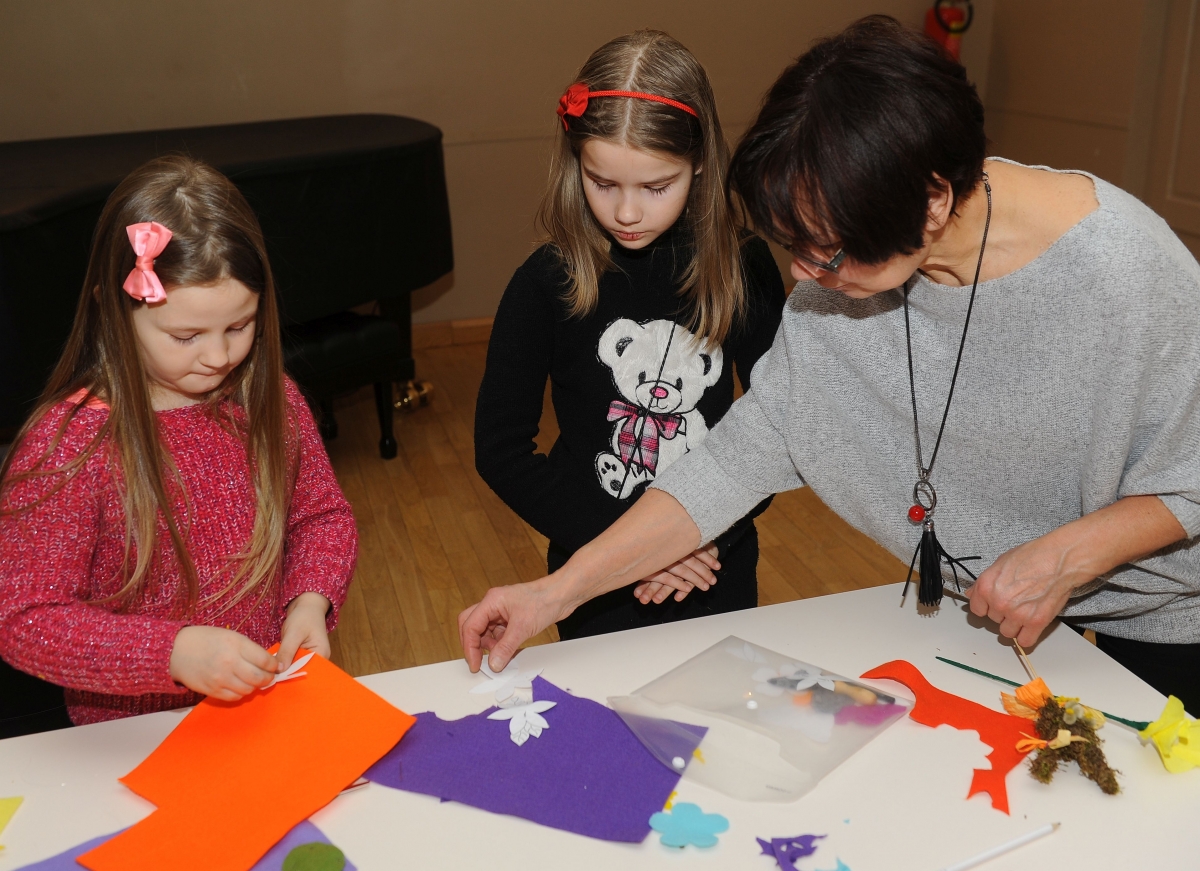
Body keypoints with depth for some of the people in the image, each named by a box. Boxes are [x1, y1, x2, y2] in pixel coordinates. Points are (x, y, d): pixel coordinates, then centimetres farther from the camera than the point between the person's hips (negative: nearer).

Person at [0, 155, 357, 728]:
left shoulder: (271, 402, -1)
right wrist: (174, 652, -25)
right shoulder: (68, 444, -14)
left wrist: (310, 600, -8)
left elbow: (324, 515, 12)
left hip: (272, 702, 2)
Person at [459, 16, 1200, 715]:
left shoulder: (1121, 268, -32)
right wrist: (560, 590, -21)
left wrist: (1065, 556, -33)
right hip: (970, 605, 3)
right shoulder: (842, 279, -20)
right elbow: (744, 452, -18)